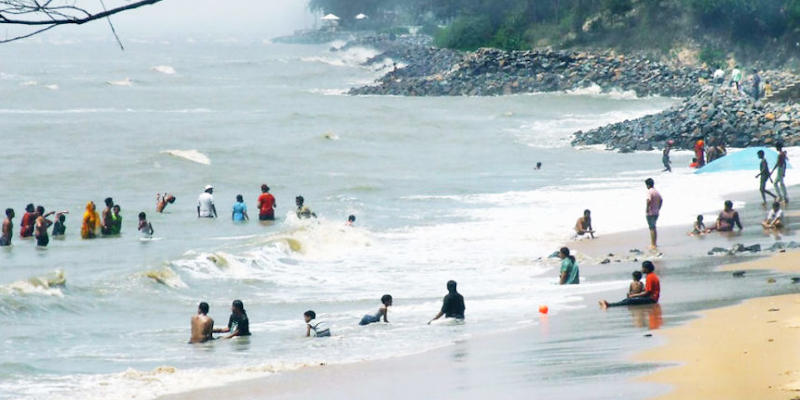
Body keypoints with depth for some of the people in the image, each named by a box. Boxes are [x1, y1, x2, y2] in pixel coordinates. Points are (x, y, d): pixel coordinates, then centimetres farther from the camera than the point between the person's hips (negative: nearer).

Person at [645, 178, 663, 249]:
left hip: (650, 213, -8)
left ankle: (653, 245, -2)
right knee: (654, 228, 18)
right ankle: (655, 243, 23)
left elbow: (649, 200, -30)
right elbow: (661, 200, 17)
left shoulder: (649, 191, -16)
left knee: (652, 228, -3)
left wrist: (647, 208, -18)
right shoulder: (657, 191, 10)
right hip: (656, 213, 8)